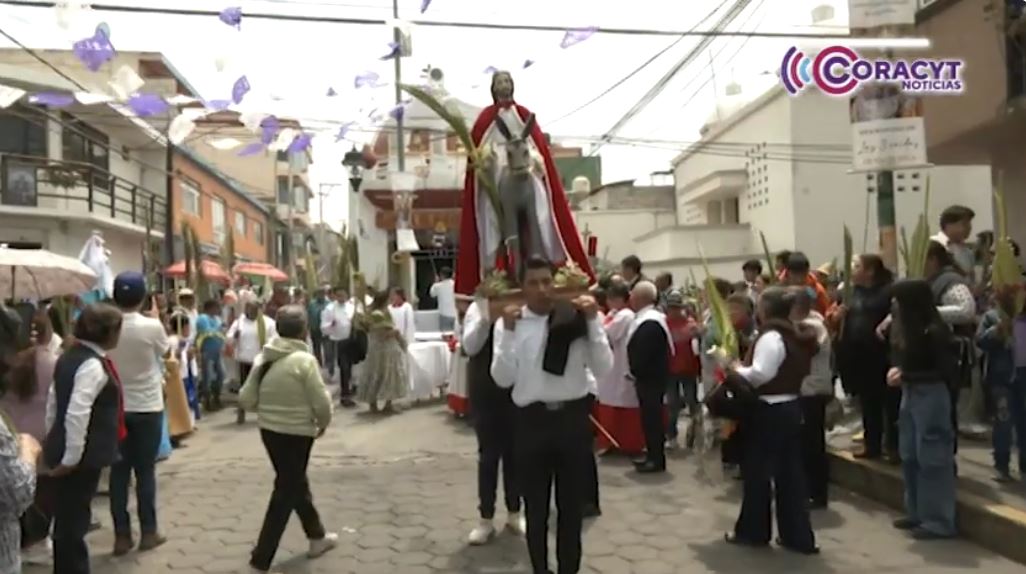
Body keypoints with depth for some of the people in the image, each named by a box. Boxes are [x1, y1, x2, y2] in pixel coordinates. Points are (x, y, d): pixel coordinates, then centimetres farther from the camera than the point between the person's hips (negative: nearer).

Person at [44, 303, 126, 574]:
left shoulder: (69, 356, 10)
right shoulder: (92, 365, -20)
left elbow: (53, 401, 17)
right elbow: (77, 414, -28)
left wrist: (54, 441, 24)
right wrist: (71, 457, -21)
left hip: (66, 452, 9)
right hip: (82, 457, -9)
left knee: (67, 520, 18)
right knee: (73, 522, 0)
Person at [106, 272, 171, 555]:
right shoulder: (152, 326, -15)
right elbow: (165, 351, 4)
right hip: (147, 408, -2)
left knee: (119, 472, 8)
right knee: (145, 471, 7)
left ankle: (122, 535, 12)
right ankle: (148, 532, 14)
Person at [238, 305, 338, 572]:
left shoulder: (262, 358, 1)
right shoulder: (305, 360, -17)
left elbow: (246, 399, 2)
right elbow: (321, 402, -17)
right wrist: (324, 422, 3)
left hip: (268, 430, 7)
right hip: (296, 433, -7)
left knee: (295, 482, 21)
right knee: (287, 491, 3)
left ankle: (317, 536, 37)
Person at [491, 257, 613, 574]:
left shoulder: (577, 318, -1)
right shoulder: (509, 323, -1)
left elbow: (603, 369, -7)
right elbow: (503, 379, -9)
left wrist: (593, 322, -14)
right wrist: (509, 332, -18)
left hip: (573, 417, 0)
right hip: (532, 420, 0)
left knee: (571, 504, 14)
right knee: (536, 507, 13)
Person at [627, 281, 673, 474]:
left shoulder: (649, 323, -22)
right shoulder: (648, 319, 12)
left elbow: (642, 353, -24)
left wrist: (635, 372, -11)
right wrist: (636, 372, 12)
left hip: (650, 378, -10)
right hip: (650, 377, 10)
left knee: (652, 416, -3)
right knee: (650, 416, 16)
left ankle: (657, 460, 5)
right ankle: (653, 455, 25)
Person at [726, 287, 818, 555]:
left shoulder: (771, 337, -17)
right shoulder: (794, 335, 12)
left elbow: (760, 373, -26)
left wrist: (737, 370, -9)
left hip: (769, 410, -9)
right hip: (791, 407, 9)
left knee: (757, 470, 5)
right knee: (790, 472, 10)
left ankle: (753, 531, 16)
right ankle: (799, 536, 12)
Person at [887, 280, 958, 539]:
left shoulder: (934, 331, -18)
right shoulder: (906, 329, 4)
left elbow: (946, 372, -16)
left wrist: (906, 376, -18)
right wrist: (897, 371, -7)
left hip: (931, 396, -8)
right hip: (910, 395, 8)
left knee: (932, 459, -1)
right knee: (910, 457, 14)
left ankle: (938, 521, 9)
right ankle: (917, 513, 27)